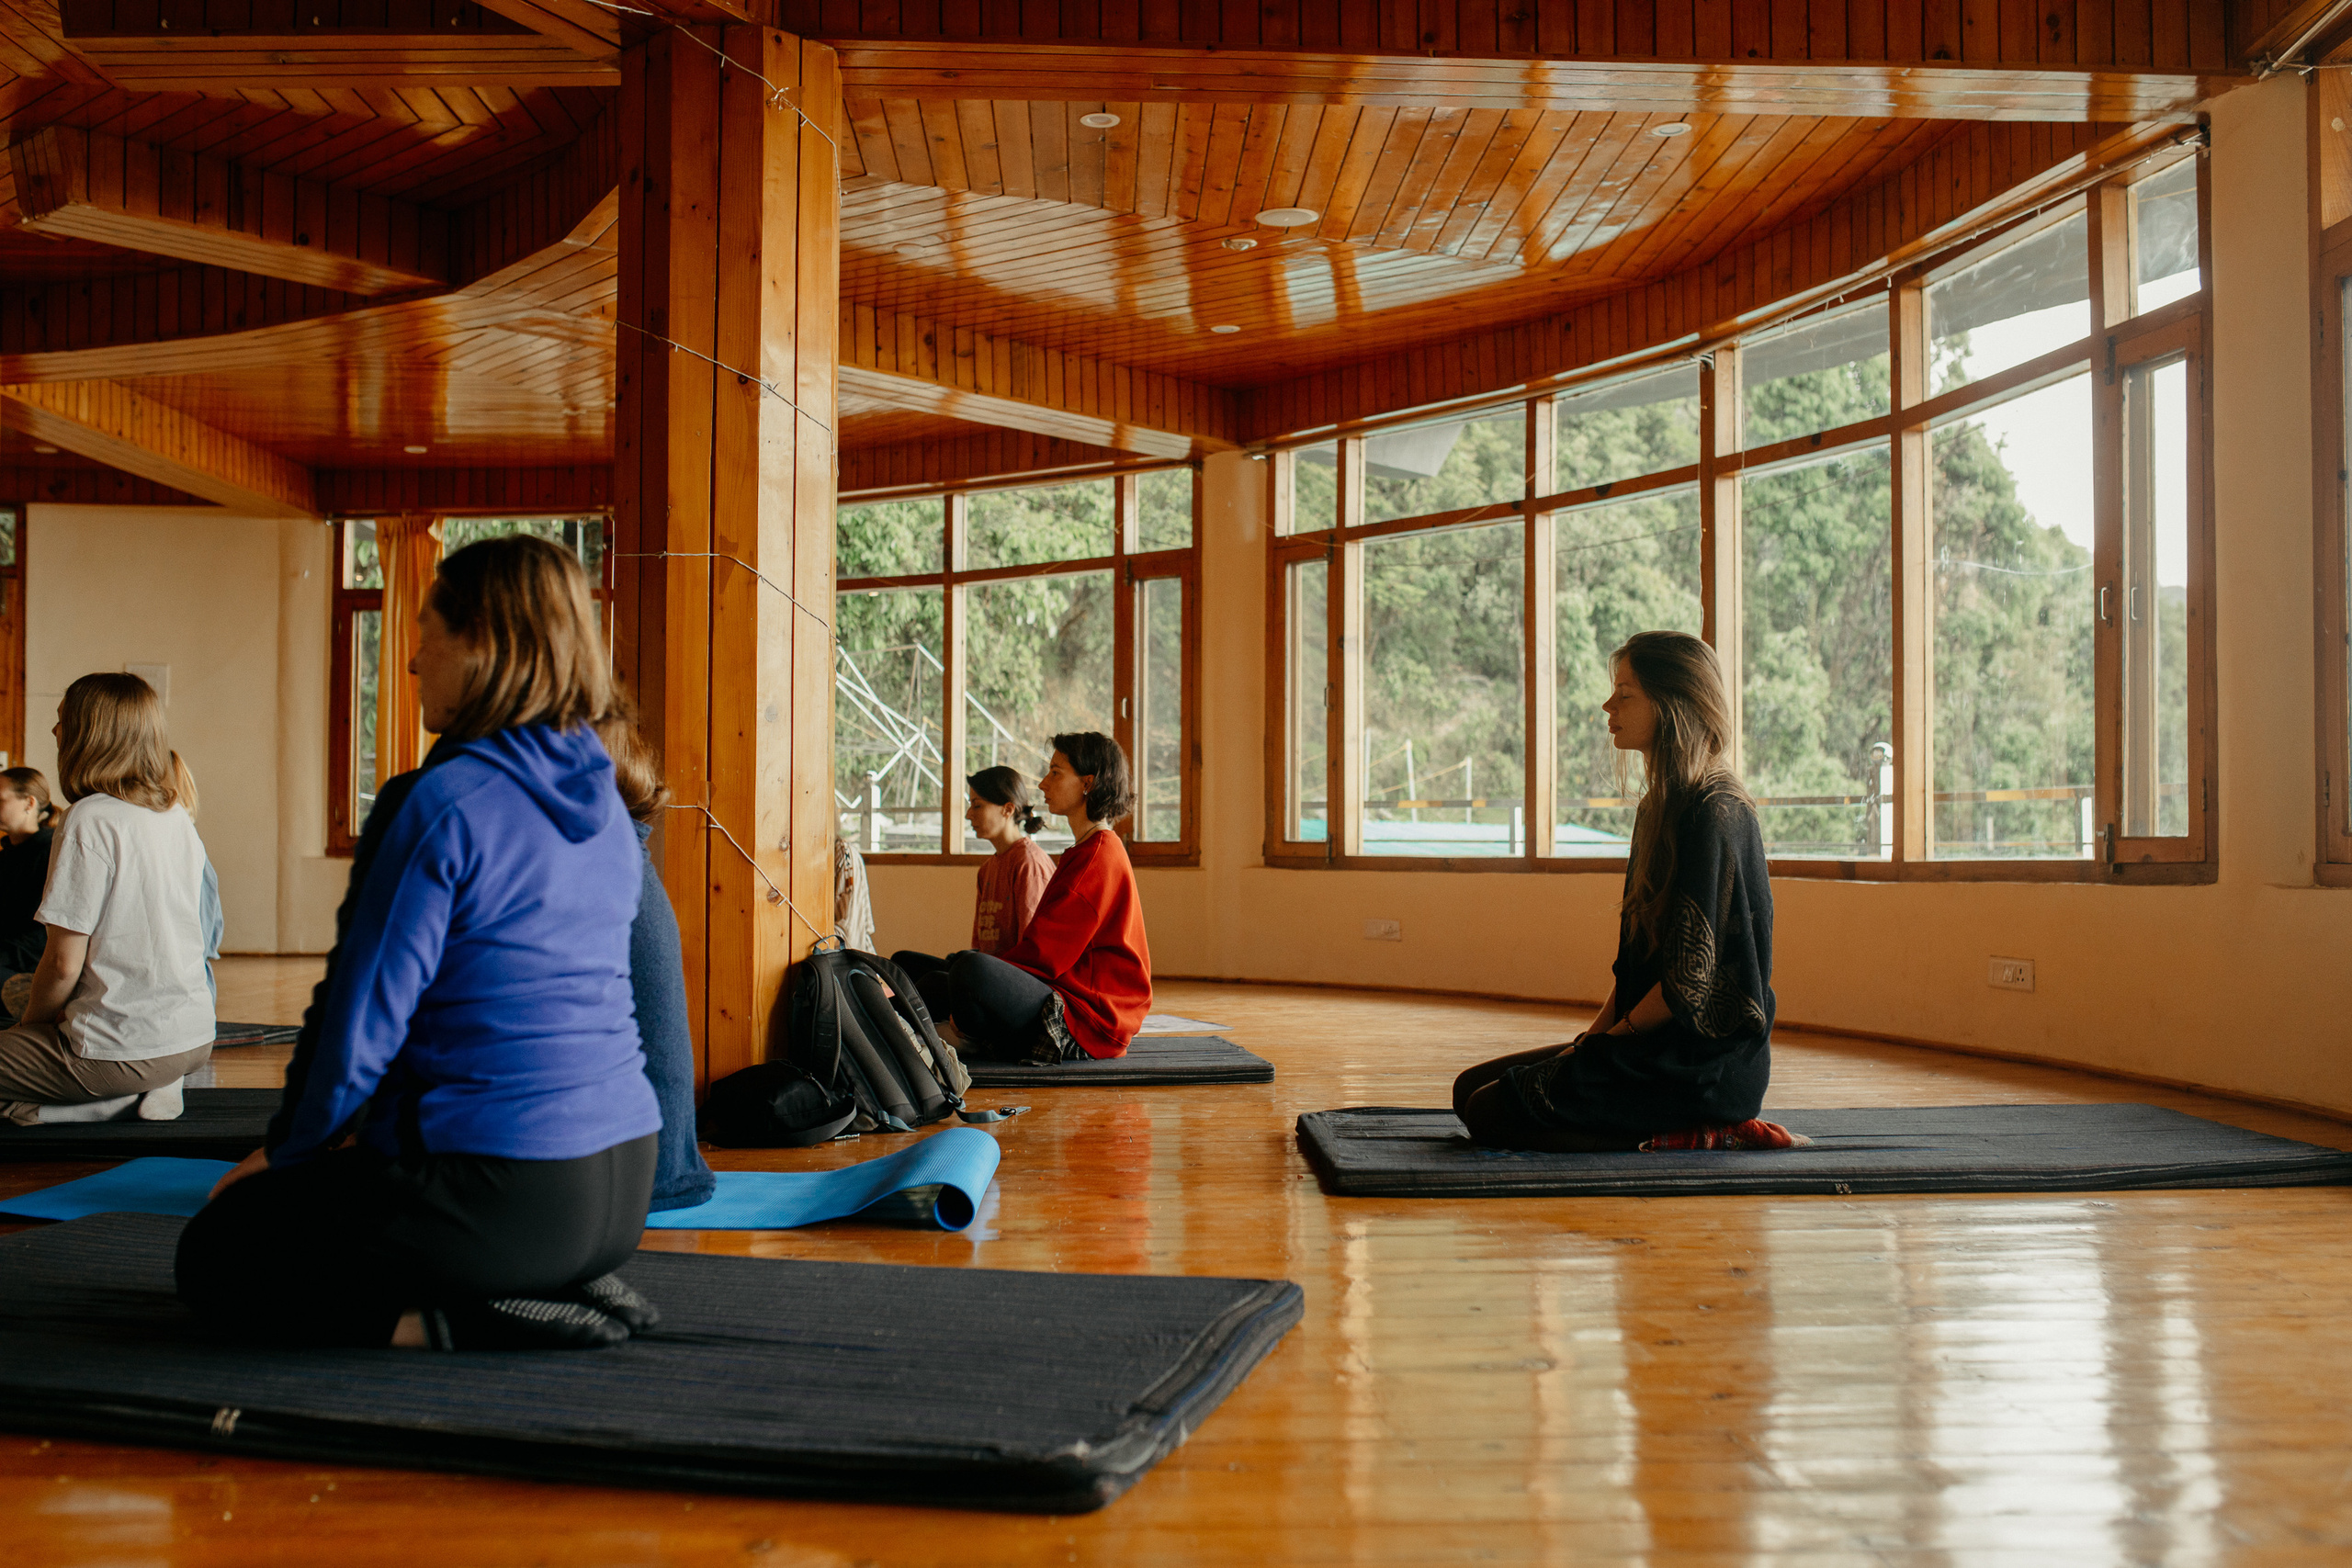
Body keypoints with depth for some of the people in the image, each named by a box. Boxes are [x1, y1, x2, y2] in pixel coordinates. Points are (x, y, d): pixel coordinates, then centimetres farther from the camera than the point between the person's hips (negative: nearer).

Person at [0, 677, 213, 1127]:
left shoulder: (90, 822, -16)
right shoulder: (179, 817, 7)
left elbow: (64, 964, -15)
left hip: (126, 1049, -8)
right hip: (194, 1037, 8)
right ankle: (152, 1091, 8)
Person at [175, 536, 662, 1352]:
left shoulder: (442, 804, -16)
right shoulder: (604, 803, 9)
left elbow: (362, 1018, -14)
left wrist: (287, 1151, 5)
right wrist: (371, 1125, 23)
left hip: (500, 1191, -7)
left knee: (215, 1254, 16)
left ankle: (439, 1320, -6)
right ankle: (570, 1290, 11)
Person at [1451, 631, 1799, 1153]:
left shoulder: (1715, 812, -18)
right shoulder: (1661, 806, 14)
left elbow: (1692, 979, -20)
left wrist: (1617, 1035, -8)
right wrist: (1596, 1033, 5)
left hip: (1705, 1064, -10)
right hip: (1657, 1046, 10)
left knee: (1491, 1113, -13)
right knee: (1471, 1088, 9)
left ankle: (1694, 1137, -9)